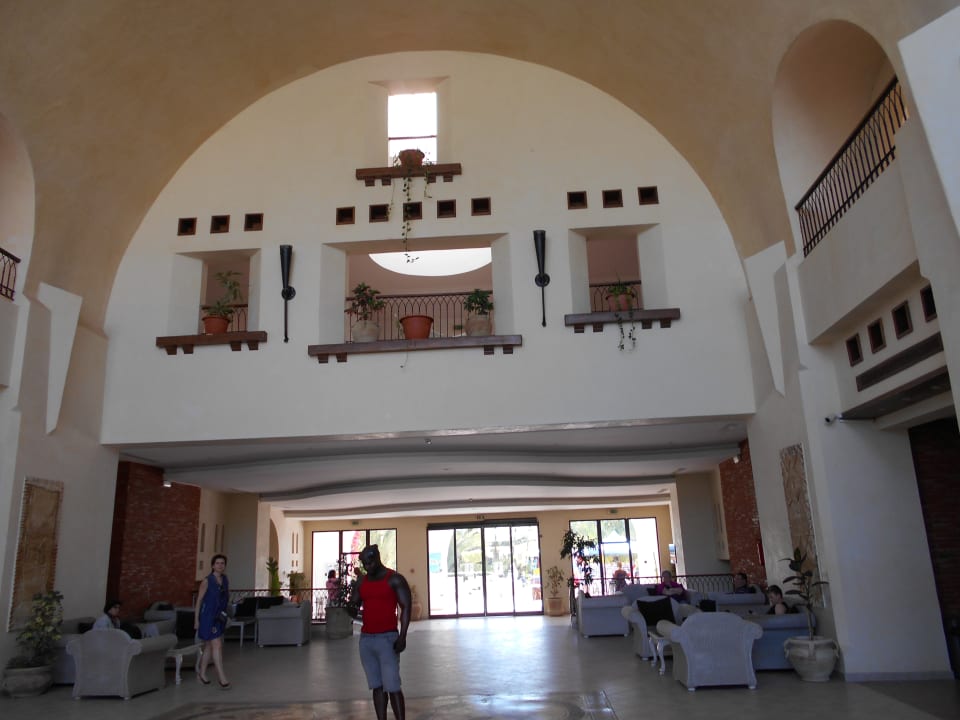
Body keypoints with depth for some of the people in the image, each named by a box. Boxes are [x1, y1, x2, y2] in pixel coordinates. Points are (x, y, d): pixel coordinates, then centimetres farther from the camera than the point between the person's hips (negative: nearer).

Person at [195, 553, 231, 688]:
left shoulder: (225, 580, 7)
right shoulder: (207, 581, -10)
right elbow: (199, 600, -8)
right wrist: (196, 619, -8)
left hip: (220, 617, 6)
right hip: (208, 616, -6)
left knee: (209, 646, 15)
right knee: (217, 645, -11)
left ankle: (202, 673, 28)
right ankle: (222, 677, -10)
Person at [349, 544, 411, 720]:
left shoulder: (395, 579, -6)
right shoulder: (360, 583, 11)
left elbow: (406, 607, -8)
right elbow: (353, 610, 13)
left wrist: (402, 637, -18)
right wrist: (352, 608, -13)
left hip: (387, 638, -6)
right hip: (366, 639, 6)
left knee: (392, 687, -8)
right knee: (377, 686, 8)